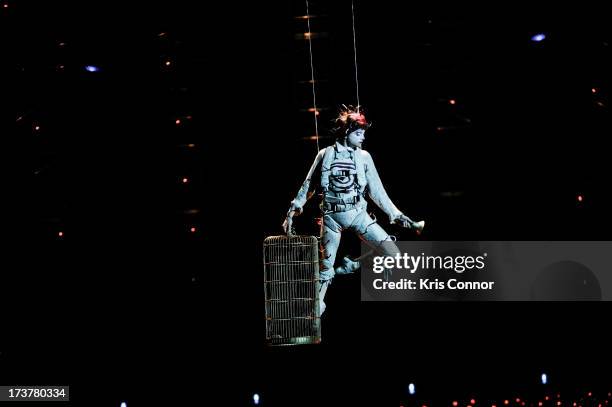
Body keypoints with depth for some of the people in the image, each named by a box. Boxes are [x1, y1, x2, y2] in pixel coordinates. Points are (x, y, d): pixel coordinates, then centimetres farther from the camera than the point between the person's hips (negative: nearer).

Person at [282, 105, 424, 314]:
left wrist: (397, 216, 3)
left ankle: (347, 266, 9)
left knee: (394, 253, -9)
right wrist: (292, 212, 6)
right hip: (332, 216, -2)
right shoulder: (325, 155, -1)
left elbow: (377, 191, 7)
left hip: (358, 213, 2)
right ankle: (316, 310, 19)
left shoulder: (364, 157, 3)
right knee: (326, 265, 2)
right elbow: (308, 187, 8)